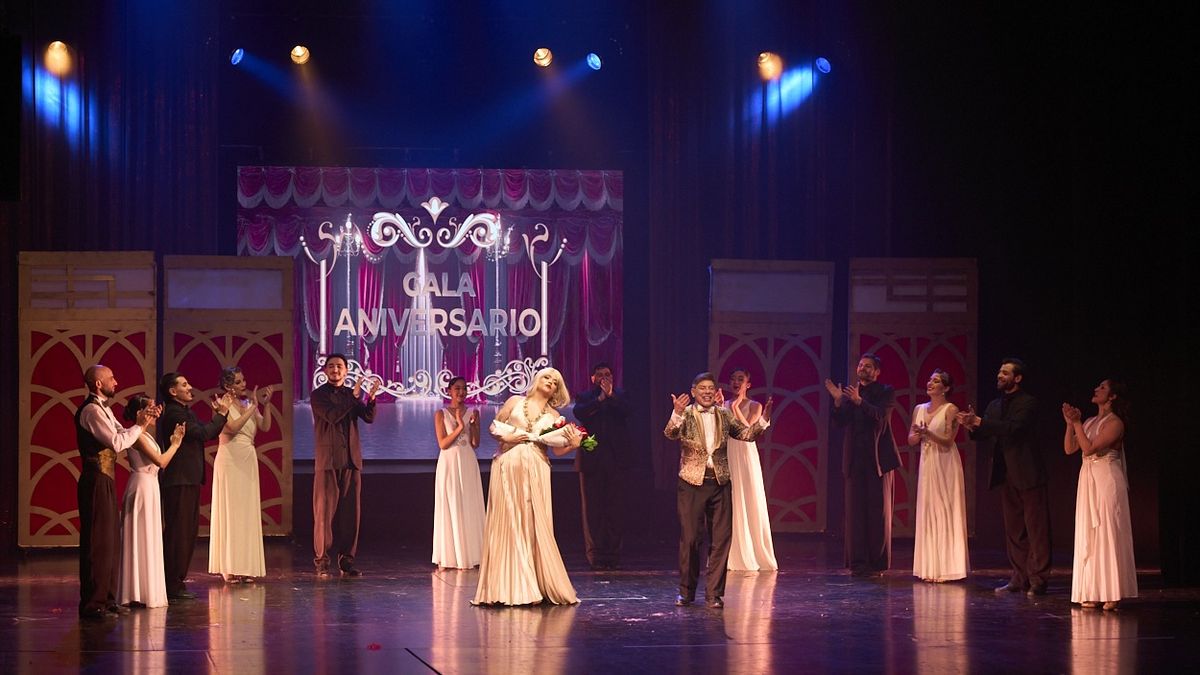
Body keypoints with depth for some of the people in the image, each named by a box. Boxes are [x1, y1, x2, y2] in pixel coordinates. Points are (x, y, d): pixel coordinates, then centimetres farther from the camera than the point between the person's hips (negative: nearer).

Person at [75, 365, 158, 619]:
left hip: (105, 480, 11)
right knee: (97, 542, -8)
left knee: (110, 541, 15)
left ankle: (106, 599, 23)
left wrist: (142, 422, 5)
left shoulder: (103, 409, 18)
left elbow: (121, 435, 17)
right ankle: (92, 604, -6)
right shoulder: (92, 410, -15)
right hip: (96, 481, -11)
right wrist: (140, 425, -9)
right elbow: (117, 443, -21)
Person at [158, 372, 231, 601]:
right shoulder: (174, 414, -15)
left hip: (188, 481, 11)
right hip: (178, 481, -11)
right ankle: (173, 585, -6)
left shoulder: (185, 412, 18)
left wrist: (217, 414, 8)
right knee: (178, 532, -8)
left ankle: (177, 581, 19)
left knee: (188, 532, 13)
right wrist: (221, 414, -12)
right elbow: (202, 433, -22)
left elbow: (206, 433, 17)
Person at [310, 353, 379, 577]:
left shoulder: (352, 394, 14)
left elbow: (369, 418, 1)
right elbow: (332, 416, -15)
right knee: (325, 511, -4)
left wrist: (371, 397, -17)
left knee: (350, 511, 2)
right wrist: (354, 397, -16)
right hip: (328, 460, -4)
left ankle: (346, 560, 7)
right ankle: (322, 561, -1)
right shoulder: (319, 395, 1)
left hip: (351, 460, 4)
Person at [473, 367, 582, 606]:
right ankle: (506, 587, -2)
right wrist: (506, 437, -8)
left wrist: (574, 444, -13)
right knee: (507, 523, -4)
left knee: (535, 525, -4)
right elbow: (493, 427, 10)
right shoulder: (515, 402, 11)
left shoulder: (554, 416, 13)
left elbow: (557, 450, 5)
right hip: (508, 468, -1)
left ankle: (535, 586, 1)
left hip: (535, 472, 1)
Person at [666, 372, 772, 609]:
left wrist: (763, 420, -11)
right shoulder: (685, 415, -3)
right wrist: (676, 414, -41)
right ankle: (686, 591, 16)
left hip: (719, 484, 3)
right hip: (691, 484, -3)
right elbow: (670, 434, -21)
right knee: (690, 539, 1)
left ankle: (714, 593, 8)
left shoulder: (724, 416, 8)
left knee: (721, 540, 1)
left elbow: (747, 433, 7)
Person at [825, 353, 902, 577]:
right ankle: (858, 562, 4)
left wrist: (859, 401, -29)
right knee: (855, 510, 2)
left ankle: (878, 563, 1)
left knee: (879, 511, -2)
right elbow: (841, 422, 4)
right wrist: (838, 401, -13)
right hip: (855, 460, 4)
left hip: (878, 458, -4)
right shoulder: (849, 393, 14)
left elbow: (880, 415, -15)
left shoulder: (885, 392, 3)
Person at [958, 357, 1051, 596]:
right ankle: (1019, 579, 15)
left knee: (1035, 527, -4)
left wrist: (979, 422, -21)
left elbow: (1013, 427, -22)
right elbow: (983, 435, 10)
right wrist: (972, 426, -11)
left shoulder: (1028, 403, -7)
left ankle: (1038, 579, -3)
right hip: (1006, 475, 8)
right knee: (1013, 529, 10)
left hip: (1027, 473, -8)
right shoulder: (995, 405, 15)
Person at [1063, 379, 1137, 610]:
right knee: (1088, 536, 5)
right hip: (1088, 479, 8)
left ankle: (1112, 593, -6)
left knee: (1108, 533, -7)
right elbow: (1069, 448, 9)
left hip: (1106, 480, -8)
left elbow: (1090, 447, -17)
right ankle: (1094, 593, 7)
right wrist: (1070, 424, -2)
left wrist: (1077, 423, -12)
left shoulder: (1115, 423, -8)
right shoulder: (1090, 422, 14)